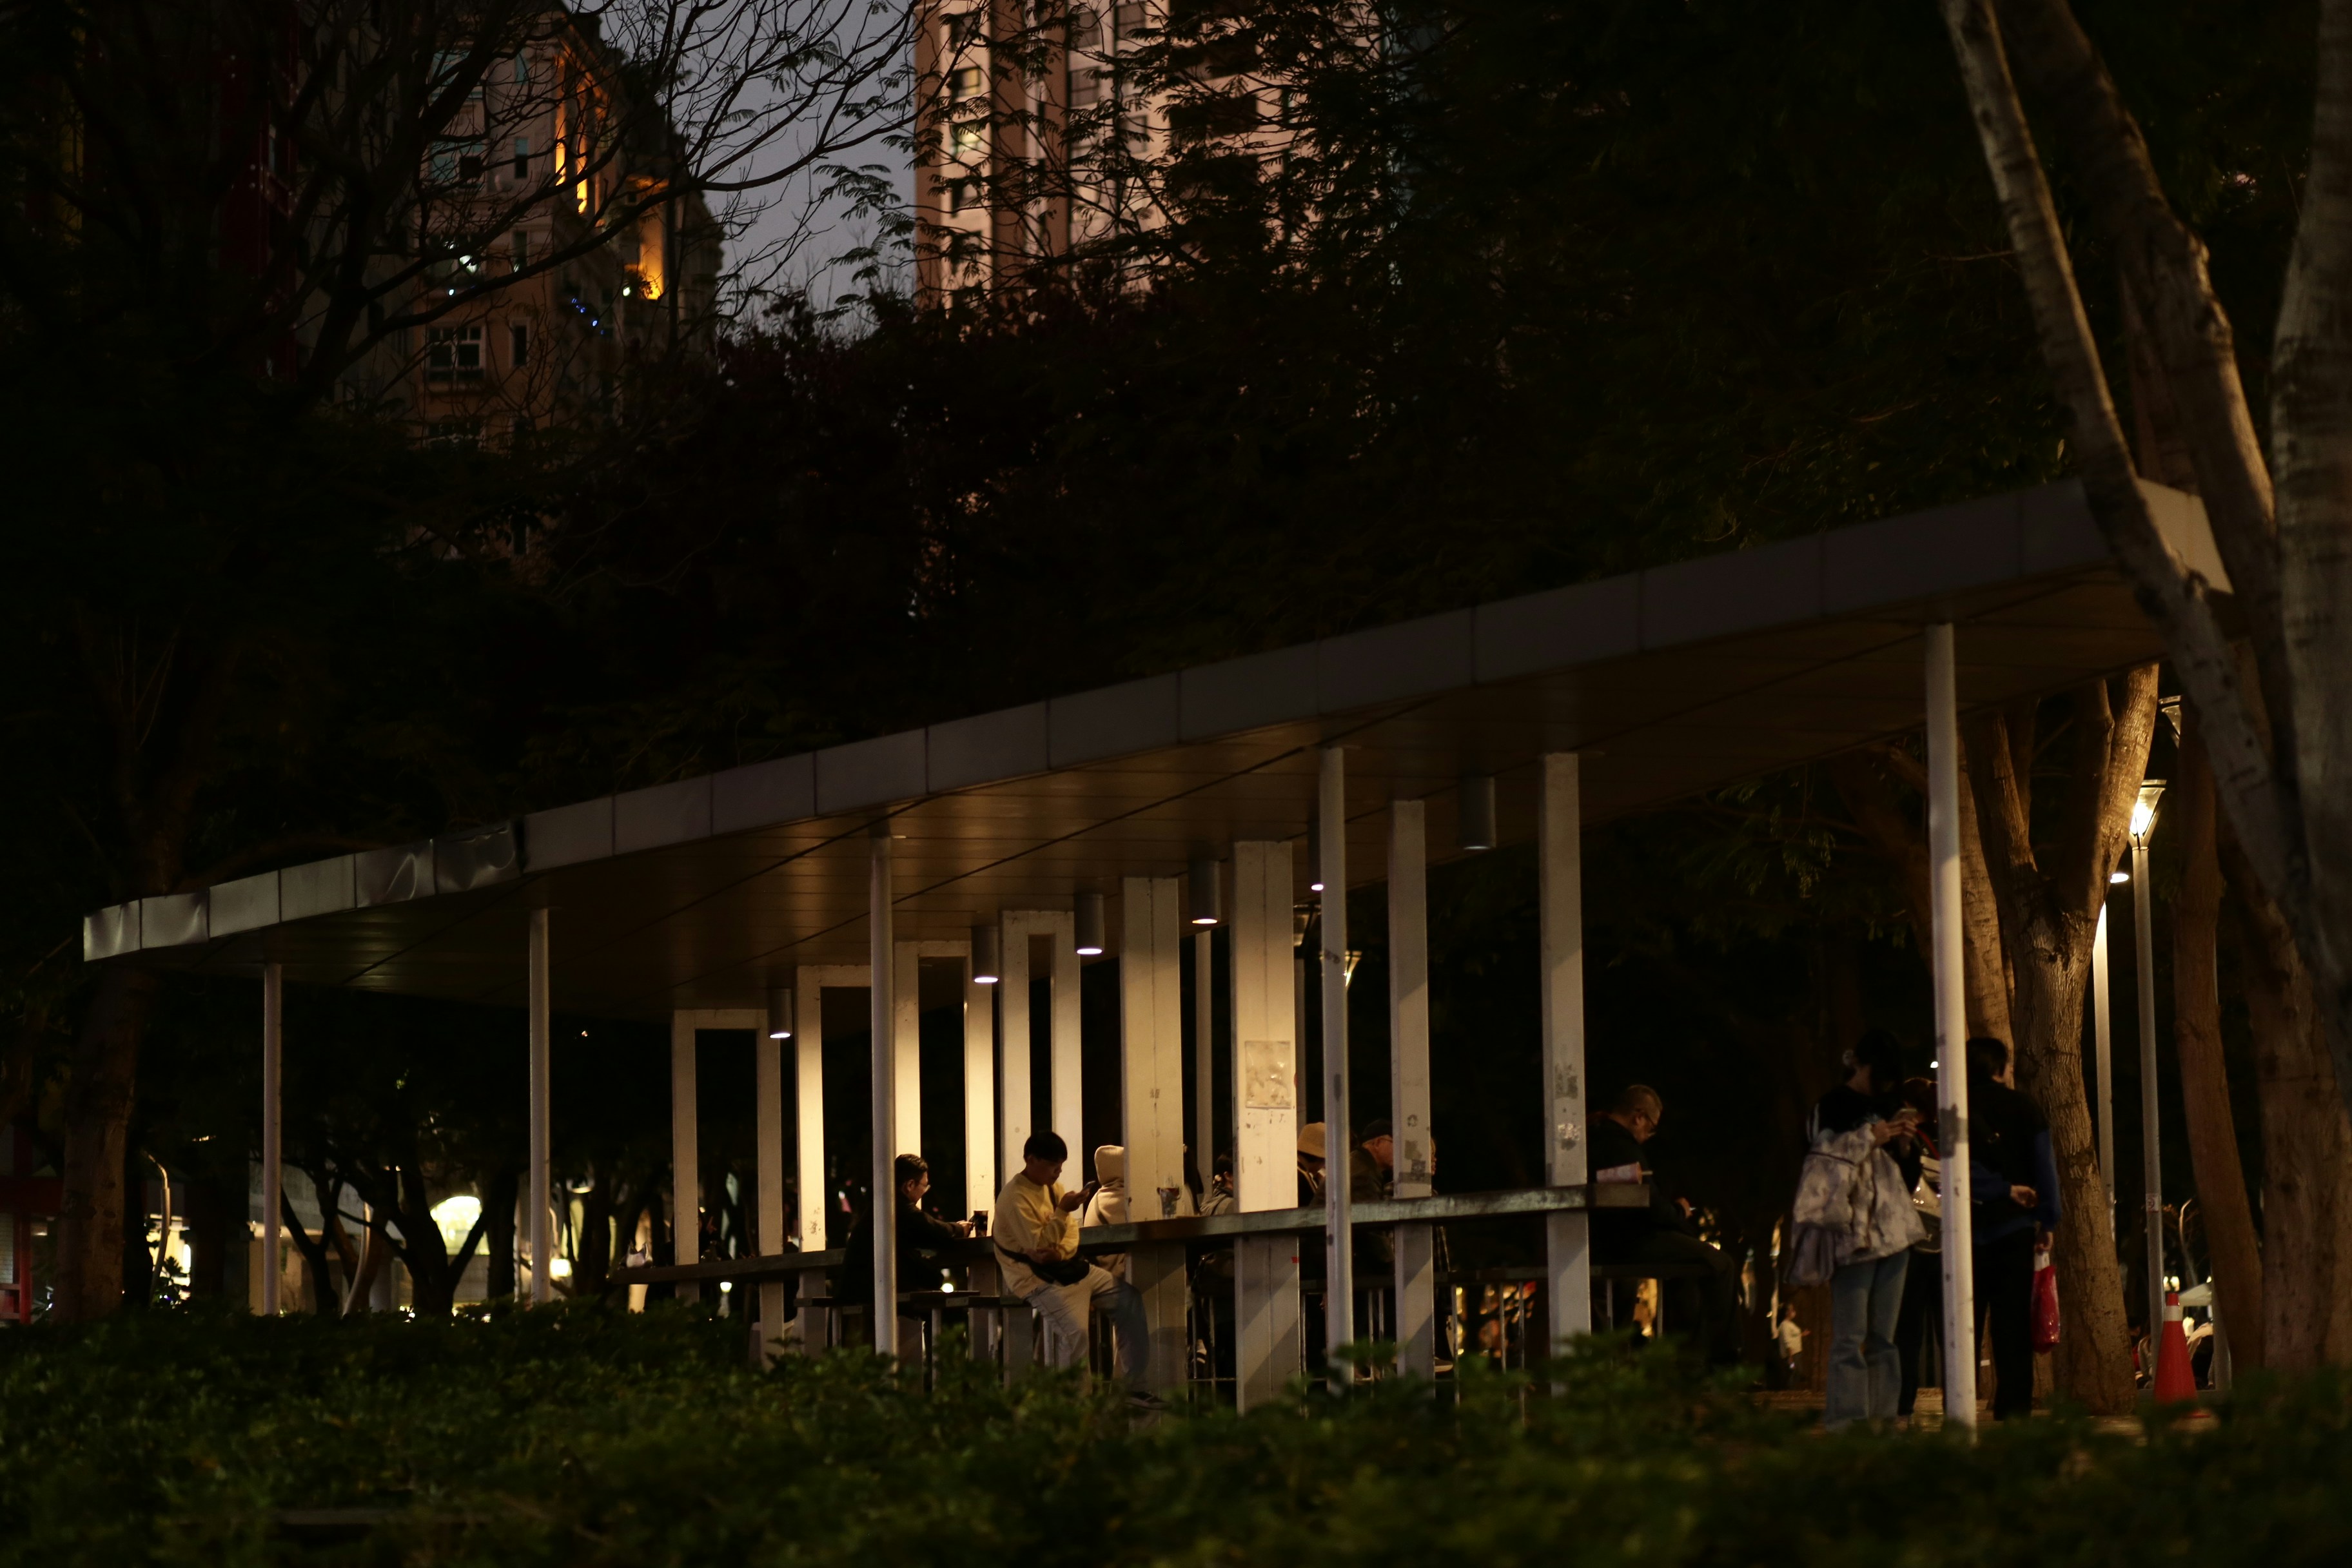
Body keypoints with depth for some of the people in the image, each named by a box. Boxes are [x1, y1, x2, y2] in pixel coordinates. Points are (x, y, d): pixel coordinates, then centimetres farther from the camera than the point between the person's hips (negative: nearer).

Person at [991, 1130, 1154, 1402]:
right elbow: (1038, 1246, -21)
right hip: (1039, 1280, -9)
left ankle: (1136, 1387, 3)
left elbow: (1072, 1234, 7)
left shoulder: (1053, 1187, 12)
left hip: (1069, 1268, 9)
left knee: (1131, 1299, -1)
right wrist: (1063, 1211, -25)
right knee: (1076, 1332, -31)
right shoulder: (1015, 1198, -16)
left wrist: (1060, 1252, -16)